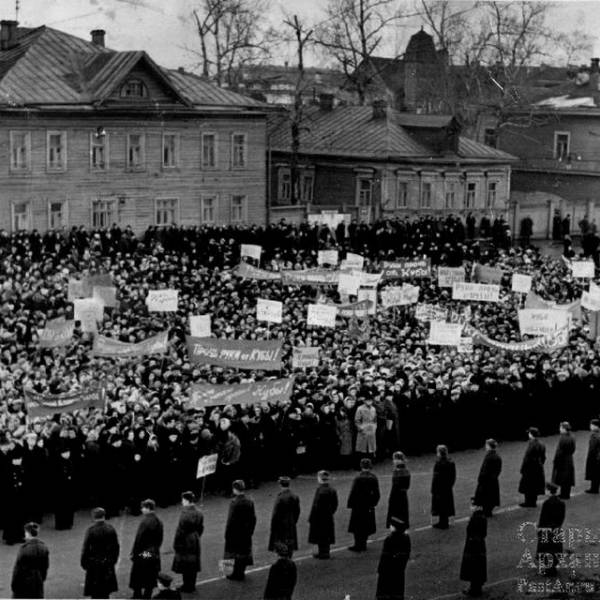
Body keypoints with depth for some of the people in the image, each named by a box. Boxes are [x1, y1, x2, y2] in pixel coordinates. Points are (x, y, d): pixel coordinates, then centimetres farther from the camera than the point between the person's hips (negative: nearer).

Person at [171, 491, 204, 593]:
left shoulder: (185, 514, -20)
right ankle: (192, 586, 23)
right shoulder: (198, 513, 4)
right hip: (195, 543, 8)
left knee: (185, 566, 2)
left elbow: (180, 531, -19)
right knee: (193, 565, 14)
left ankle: (187, 586, 8)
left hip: (185, 543, -8)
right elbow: (200, 528, 12)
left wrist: (176, 544, -11)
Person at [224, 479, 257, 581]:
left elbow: (231, 519, -18)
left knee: (237, 554, 4)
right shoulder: (249, 502, 1)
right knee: (244, 552, 15)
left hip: (235, 532, -6)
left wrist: (227, 533, -11)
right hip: (246, 533, 6)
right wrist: (250, 530, 17)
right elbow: (253, 518, 7)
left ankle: (237, 574, 9)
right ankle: (241, 572, 24)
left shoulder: (235, 502, -19)